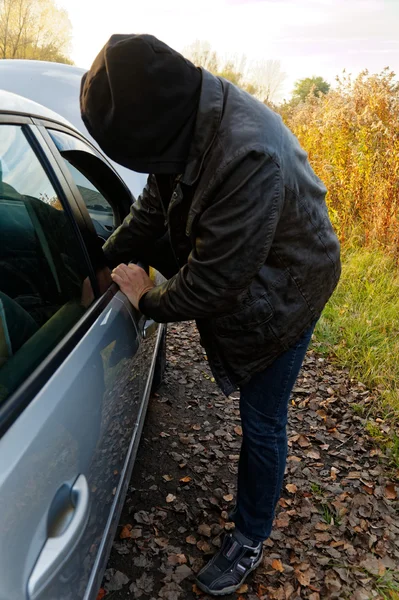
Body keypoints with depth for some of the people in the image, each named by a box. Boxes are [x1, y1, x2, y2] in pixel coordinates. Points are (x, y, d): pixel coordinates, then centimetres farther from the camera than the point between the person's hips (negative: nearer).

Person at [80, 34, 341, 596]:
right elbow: (153, 207, 3)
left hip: (282, 290, -7)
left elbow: (215, 281, -31)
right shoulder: (187, 121, -11)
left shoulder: (251, 157, -39)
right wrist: (106, 263, 0)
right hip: (231, 264, 8)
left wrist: (150, 300, -15)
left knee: (262, 422, 6)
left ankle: (249, 539, 28)